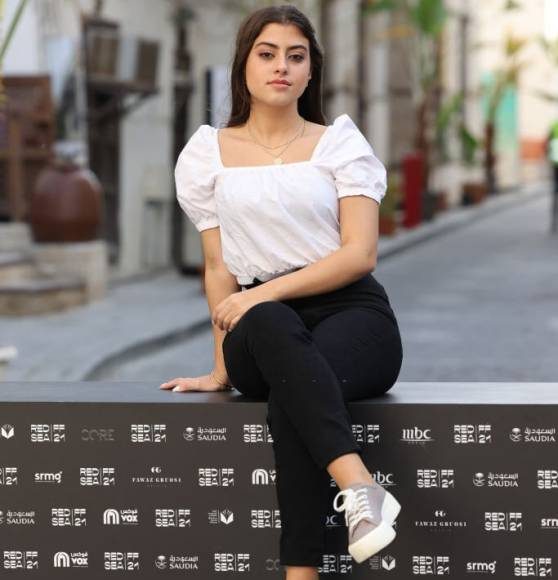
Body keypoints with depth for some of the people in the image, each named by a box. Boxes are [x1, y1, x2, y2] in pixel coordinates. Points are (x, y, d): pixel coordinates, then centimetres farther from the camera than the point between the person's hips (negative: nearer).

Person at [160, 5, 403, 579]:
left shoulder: (341, 142, 7)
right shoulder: (206, 154, 13)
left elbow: (360, 254, -4)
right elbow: (219, 268, 11)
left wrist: (267, 290, -16)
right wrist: (223, 367, 2)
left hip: (352, 313, 0)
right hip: (264, 333, 1)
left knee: (286, 401, -37)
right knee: (269, 327, -40)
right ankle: (360, 487, -56)